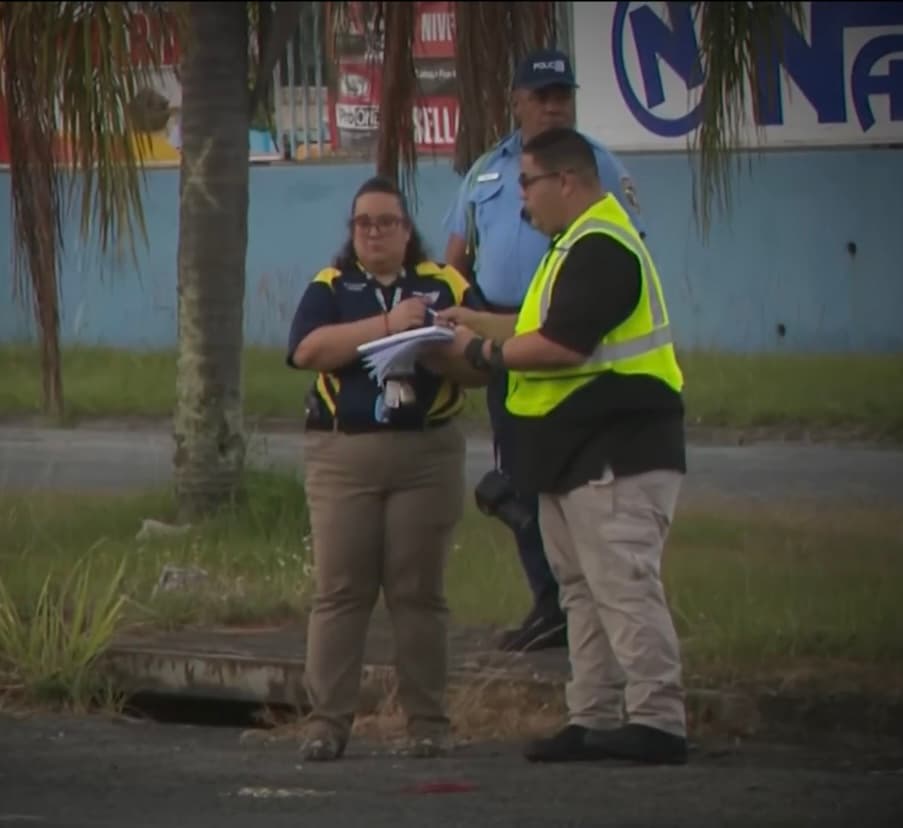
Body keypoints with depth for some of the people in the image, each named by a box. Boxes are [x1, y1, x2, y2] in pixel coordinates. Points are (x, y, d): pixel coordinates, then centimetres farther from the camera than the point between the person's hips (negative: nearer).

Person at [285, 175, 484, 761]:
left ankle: (429, 723, 5)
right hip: (342, 454, 0)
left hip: (426, 453, 0)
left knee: (420, 592, 2)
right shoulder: (330, 289, 10)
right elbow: (308, 349, -9)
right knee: (339, 591, -2)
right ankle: (327, 722, -1)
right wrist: (388, 325, -15)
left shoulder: (446, 286, 11)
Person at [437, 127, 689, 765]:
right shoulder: (582, 244, 20)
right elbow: (552, 328, 26)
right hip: (579, 449, 12)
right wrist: (477, 322, 19)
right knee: (584, 590, 12)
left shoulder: (600, 248, -17)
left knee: (623, 586, -14)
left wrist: (484, 353, -11)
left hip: (616, 448, -12)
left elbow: (563, 345, -24)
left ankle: (658, 722, -16)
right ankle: (595, 720, 14)